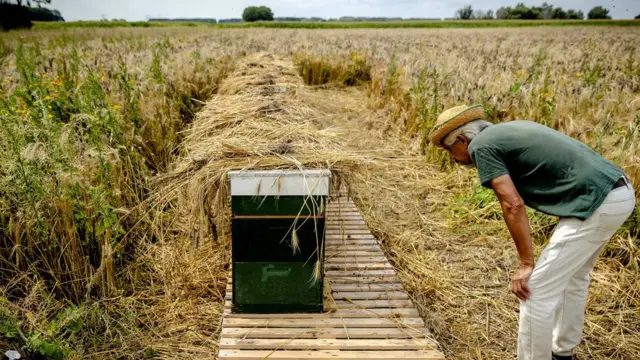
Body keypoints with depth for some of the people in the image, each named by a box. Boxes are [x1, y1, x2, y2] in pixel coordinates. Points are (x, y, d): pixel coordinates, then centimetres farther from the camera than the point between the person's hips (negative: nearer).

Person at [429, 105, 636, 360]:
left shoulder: (481, 145, -5)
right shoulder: (512, 129, 21)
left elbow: (513, 205, -13)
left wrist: (526, 264, -7)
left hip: (597, 204, -10)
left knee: (536, 290, -1)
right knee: (573, 277, 27)